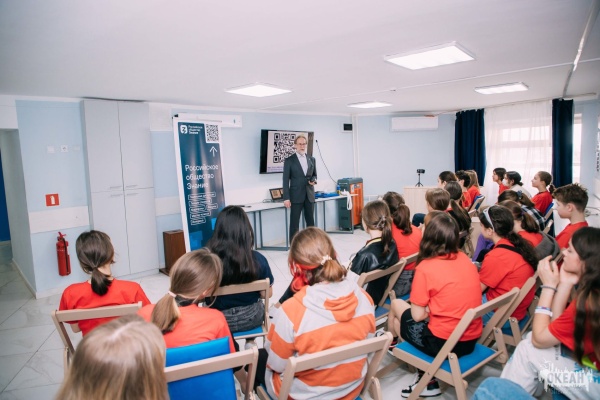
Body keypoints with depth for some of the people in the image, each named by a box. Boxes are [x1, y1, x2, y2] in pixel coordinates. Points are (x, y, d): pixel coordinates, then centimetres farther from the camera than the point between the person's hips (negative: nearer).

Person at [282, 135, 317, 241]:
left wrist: (313, 180, -6)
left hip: (309, 195, 4)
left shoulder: (312, 159, 10)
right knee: (294, 223, 1)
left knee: (311, 222, 9)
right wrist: (286, 198, -12)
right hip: (296, 196, -4)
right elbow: (286, 180, -6)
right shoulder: (289, 160, -3)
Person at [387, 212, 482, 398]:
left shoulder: (425, 268, -16)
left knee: (397, 305, 15)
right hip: (471, 339, 6)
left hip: (443, 343, -6)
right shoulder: (465, 259, 2)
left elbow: (417, 316, -11)